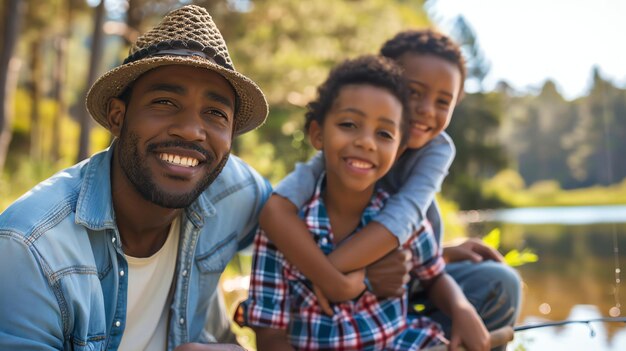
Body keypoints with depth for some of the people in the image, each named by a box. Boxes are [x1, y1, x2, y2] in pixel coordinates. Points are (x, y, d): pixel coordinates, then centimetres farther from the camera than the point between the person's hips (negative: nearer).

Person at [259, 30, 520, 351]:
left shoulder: (438, 148, -17)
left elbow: (401, 217, -35)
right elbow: (275, 211, -42)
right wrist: (338, 284, -46)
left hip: (416, 278, 3)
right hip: (358, 281, -2)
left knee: (499, 282, -18)